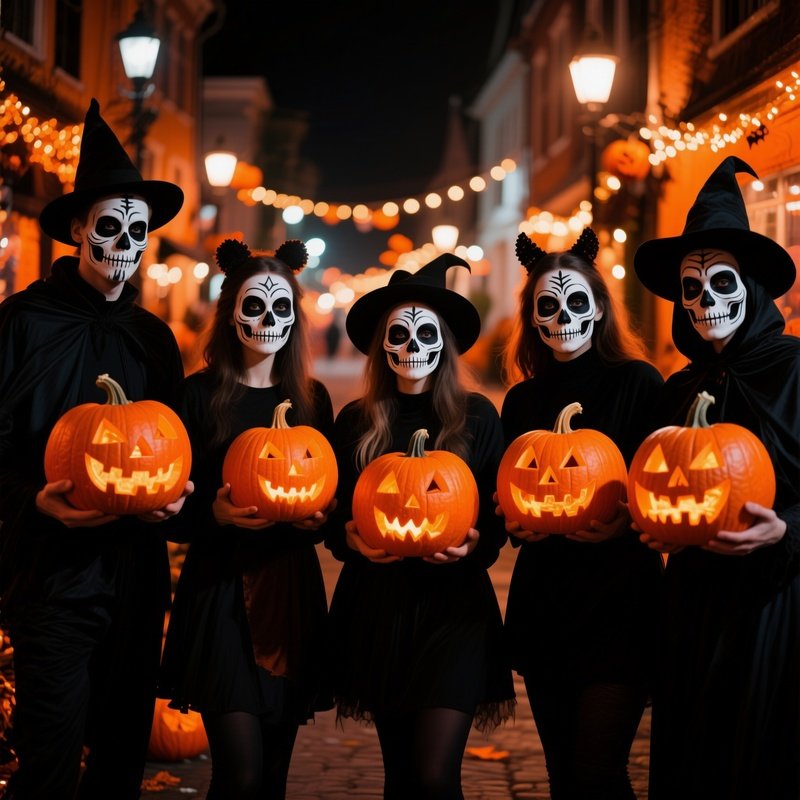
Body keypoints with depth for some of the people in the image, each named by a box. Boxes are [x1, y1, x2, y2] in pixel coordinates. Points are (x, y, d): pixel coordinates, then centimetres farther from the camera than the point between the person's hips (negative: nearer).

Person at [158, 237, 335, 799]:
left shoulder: (312, 398, 10)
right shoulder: (200, 395, -1)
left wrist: (320, 516, -6)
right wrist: (217, 512, -21)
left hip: (292, 590, 4)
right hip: (222, 590, -4)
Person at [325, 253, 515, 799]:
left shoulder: (477, 417, 2)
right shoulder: (356, 421, 6)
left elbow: (499, 517, 4)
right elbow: (334, 515, 10)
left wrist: (474, 543, -16)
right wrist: (351, 537, -12)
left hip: (453, 604, -2)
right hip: (377, 608, 2)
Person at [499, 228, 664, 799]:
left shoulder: (638, 382, -2)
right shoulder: (521, 400, 11)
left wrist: (628, 520, -20)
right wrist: (515, 523, -5)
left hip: (619, 602, -4)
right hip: (543, 606, 5)